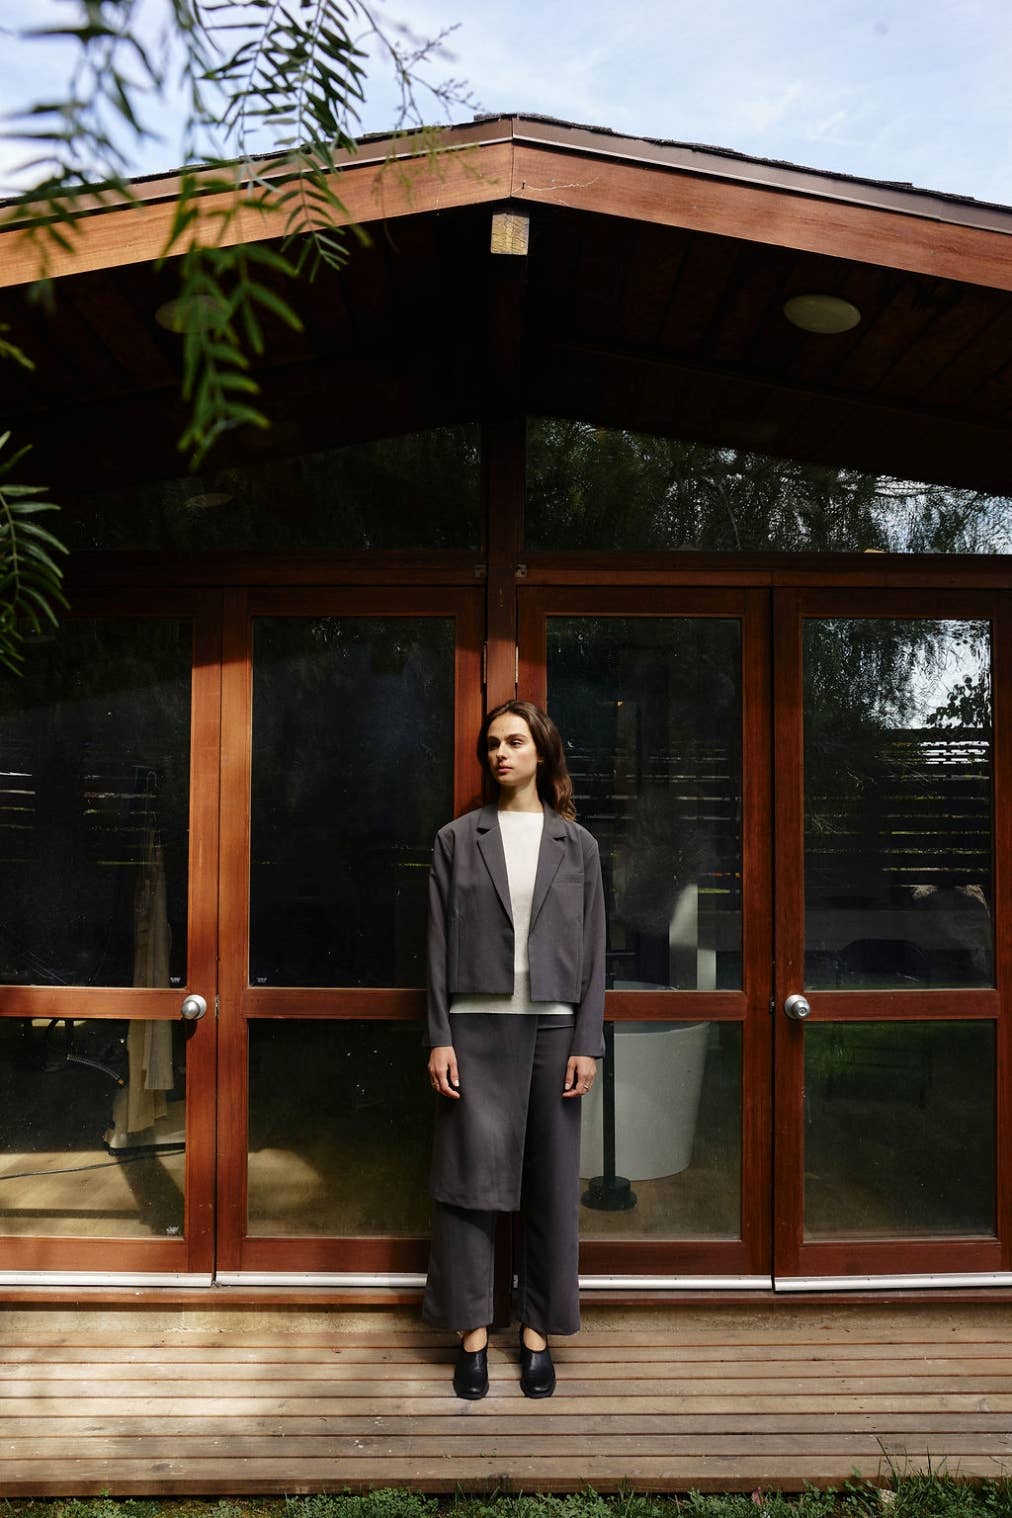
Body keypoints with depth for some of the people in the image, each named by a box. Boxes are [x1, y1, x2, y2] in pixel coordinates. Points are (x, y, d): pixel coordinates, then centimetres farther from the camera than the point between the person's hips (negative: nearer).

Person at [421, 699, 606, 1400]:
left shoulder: (577, 844, 6)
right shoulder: (457, 839, 4)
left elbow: (592, 948, 5)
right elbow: (440, 944, 2)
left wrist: (588, 1042, -1)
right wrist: (439, 1038, -3)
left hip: (553, 1029, 1)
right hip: (477, 1027, -1)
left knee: (551, 1185, 7)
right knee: (471, 1178, 3)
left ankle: (538, 1329, 22)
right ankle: (473, 1330, 17)